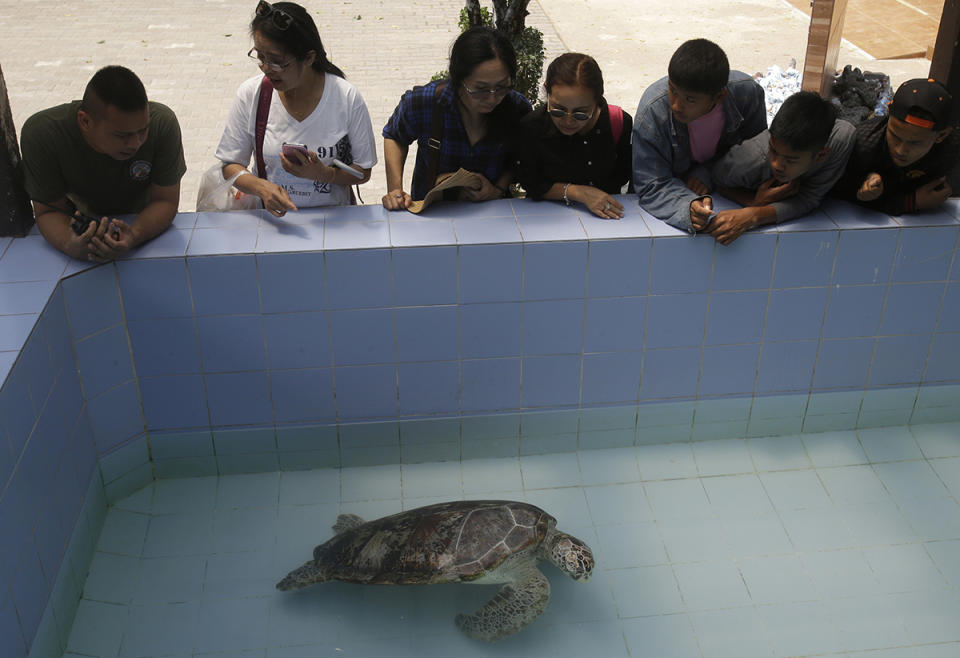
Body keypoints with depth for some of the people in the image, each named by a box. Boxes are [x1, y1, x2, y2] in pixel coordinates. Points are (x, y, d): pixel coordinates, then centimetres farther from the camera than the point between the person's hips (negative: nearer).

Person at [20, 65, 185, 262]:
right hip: (84, 214, 2)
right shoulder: (40, 133, -30)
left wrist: (133, 237, -45)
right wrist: (70, 246, -45)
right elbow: (49, 210, -21)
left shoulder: (162, 123, -31)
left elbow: (165, 200, -23)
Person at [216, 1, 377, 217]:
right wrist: (261, 187, -20)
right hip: (271, 215, 1)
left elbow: (363, 172, -2)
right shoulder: (250, 94, -5)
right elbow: (230, 166, 1)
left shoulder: (346, 98, -11)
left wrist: (324, 174, -22)